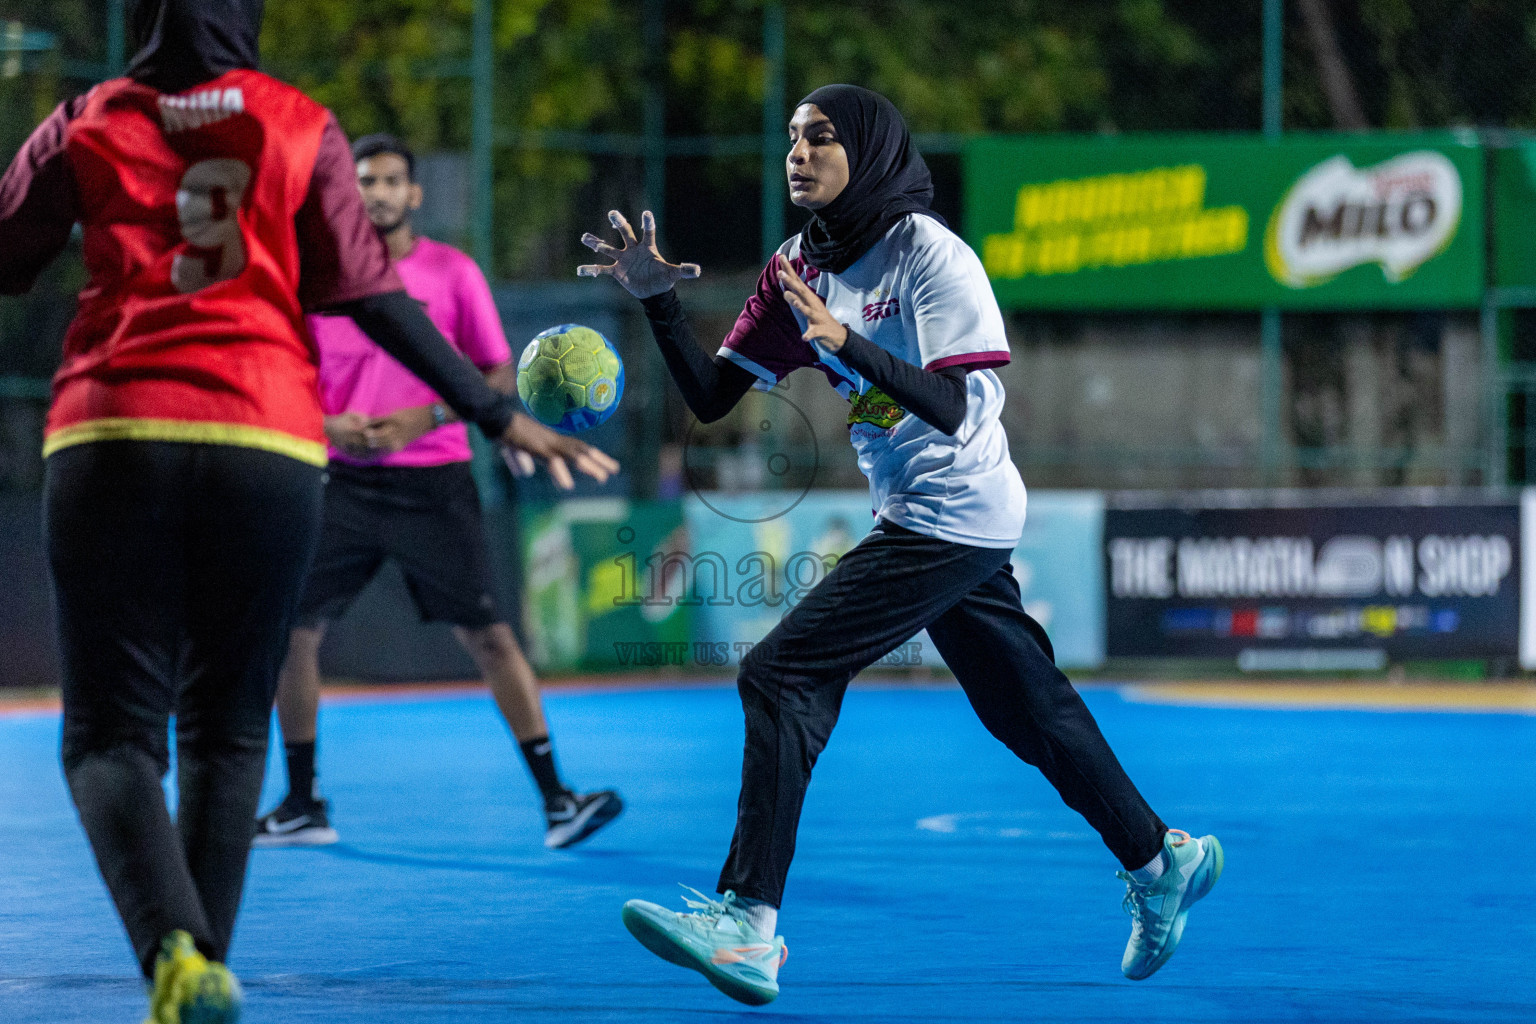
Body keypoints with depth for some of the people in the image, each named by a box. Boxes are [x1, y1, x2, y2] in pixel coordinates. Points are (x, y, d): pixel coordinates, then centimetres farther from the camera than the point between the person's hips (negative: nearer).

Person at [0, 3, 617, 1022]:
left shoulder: (88, 126, 7)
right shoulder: (300, 127, 8)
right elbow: (370, 296, 5)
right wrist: (498, 415, 11)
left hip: (113, 439, -1)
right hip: (267, 448, 1)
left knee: (112, 736, -1)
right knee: (227, 730, 15)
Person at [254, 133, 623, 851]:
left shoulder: (453, 273, 0)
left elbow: (501, 376, -1)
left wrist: (426, 418, -16)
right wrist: (331, 426, -10)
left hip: (432, 480, -3)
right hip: (345, 480, 3)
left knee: (488, 635, -9)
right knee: (290, 631, 0)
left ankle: (556, 802, -6)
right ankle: (302, 807, 14)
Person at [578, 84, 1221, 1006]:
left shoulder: (930, 256, -14)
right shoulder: (801, 269, 7)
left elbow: (951, 408, -23)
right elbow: (711, 397, 5)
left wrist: (846, 342, -35)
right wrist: (659, 301, -8)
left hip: (953, 515, -9)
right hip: (918, 518, 9)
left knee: (783, 675, -16)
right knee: (1029, 710, 17)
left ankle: (749, 924, -19)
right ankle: (1161, 860, 32)